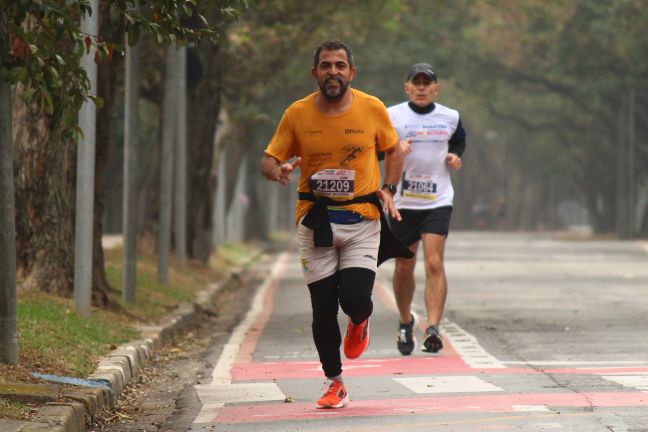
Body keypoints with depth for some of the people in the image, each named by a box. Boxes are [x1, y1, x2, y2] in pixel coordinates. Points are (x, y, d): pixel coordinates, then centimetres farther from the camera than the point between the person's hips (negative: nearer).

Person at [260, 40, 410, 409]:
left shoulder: (372, 109, -2)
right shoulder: (297, 114, -3)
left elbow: (394, 151, 14)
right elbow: (269, 160, 4)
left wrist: (387, 190, 0)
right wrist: (278, 171, -20)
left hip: (362, 218, -1)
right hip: (315, 222, 1)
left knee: (355, 298, -16)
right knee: (323, 308, 1)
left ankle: (360, 322, 23)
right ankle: (334, 383, 19)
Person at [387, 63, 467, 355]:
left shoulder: (450, 117, 6)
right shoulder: (391, 116, -1)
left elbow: (459, 141, 25)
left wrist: (455, 156, 3)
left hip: (438, 202, 0)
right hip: (403, 201, 0)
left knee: (434, 263, -15)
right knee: (404, 267, 9)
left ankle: (432, 329, -21)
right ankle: (405, 322, 33)